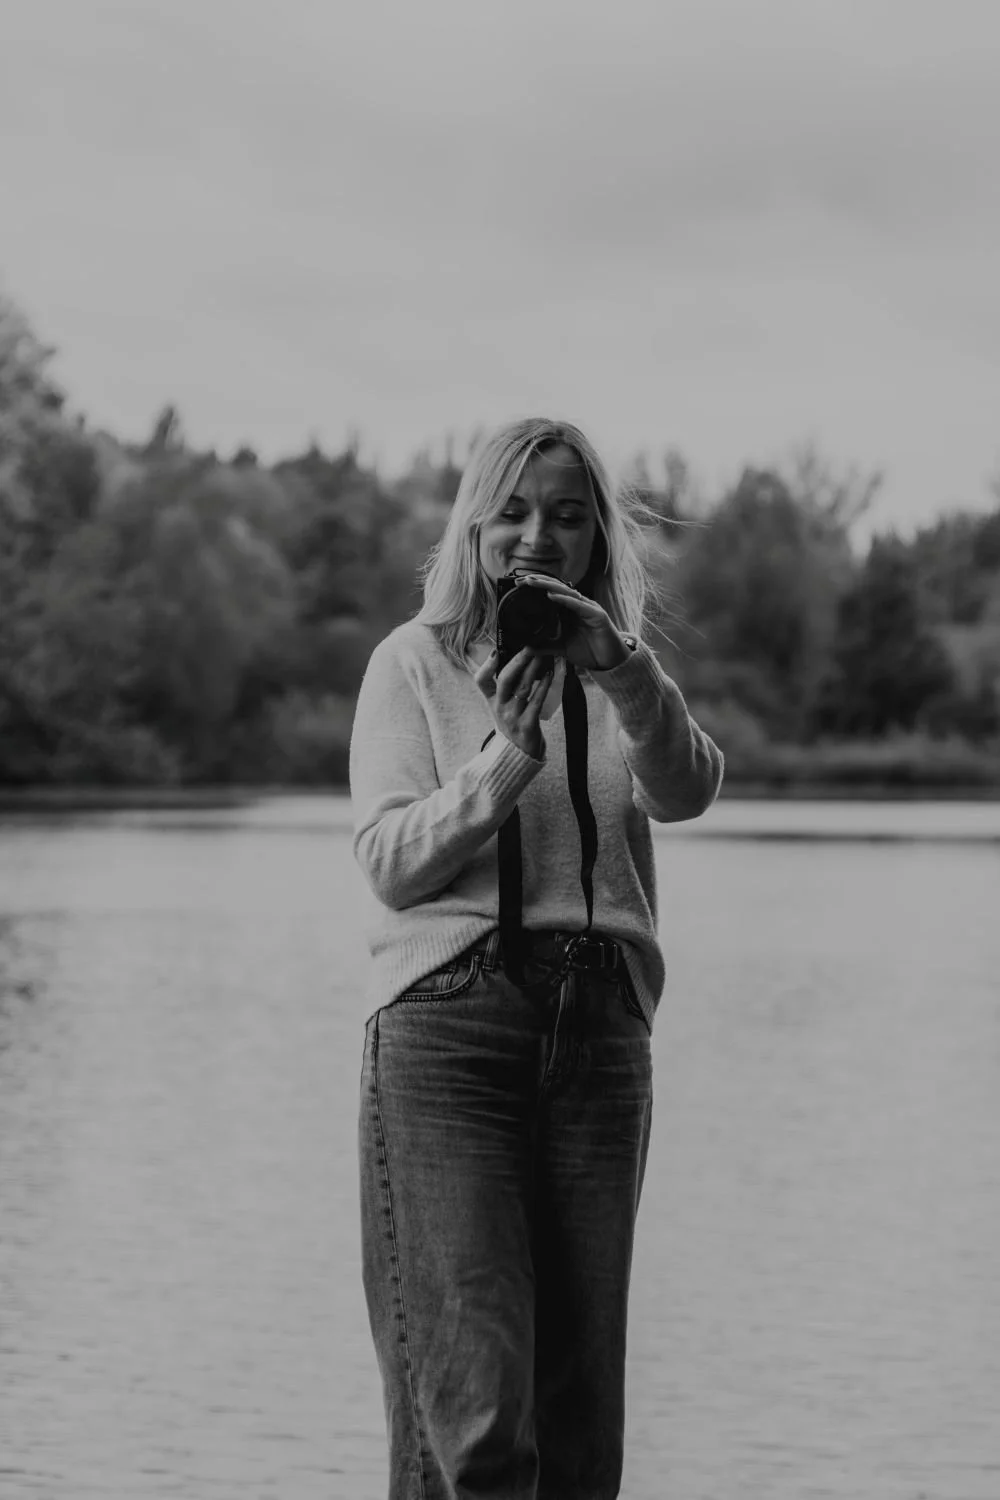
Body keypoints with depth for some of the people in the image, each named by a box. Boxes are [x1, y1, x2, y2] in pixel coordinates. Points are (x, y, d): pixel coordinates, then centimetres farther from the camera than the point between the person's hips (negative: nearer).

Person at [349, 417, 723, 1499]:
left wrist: (619, 669, -22)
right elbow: (391, 863, -2)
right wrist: (507, 761, -17)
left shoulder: (623, 669, 15)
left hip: (599, 1030, 4)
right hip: (446, 1017, -3)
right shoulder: (413, 661, 6)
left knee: (579, 1405, 4)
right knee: (474, 1408, -12)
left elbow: (684, 791, -5)